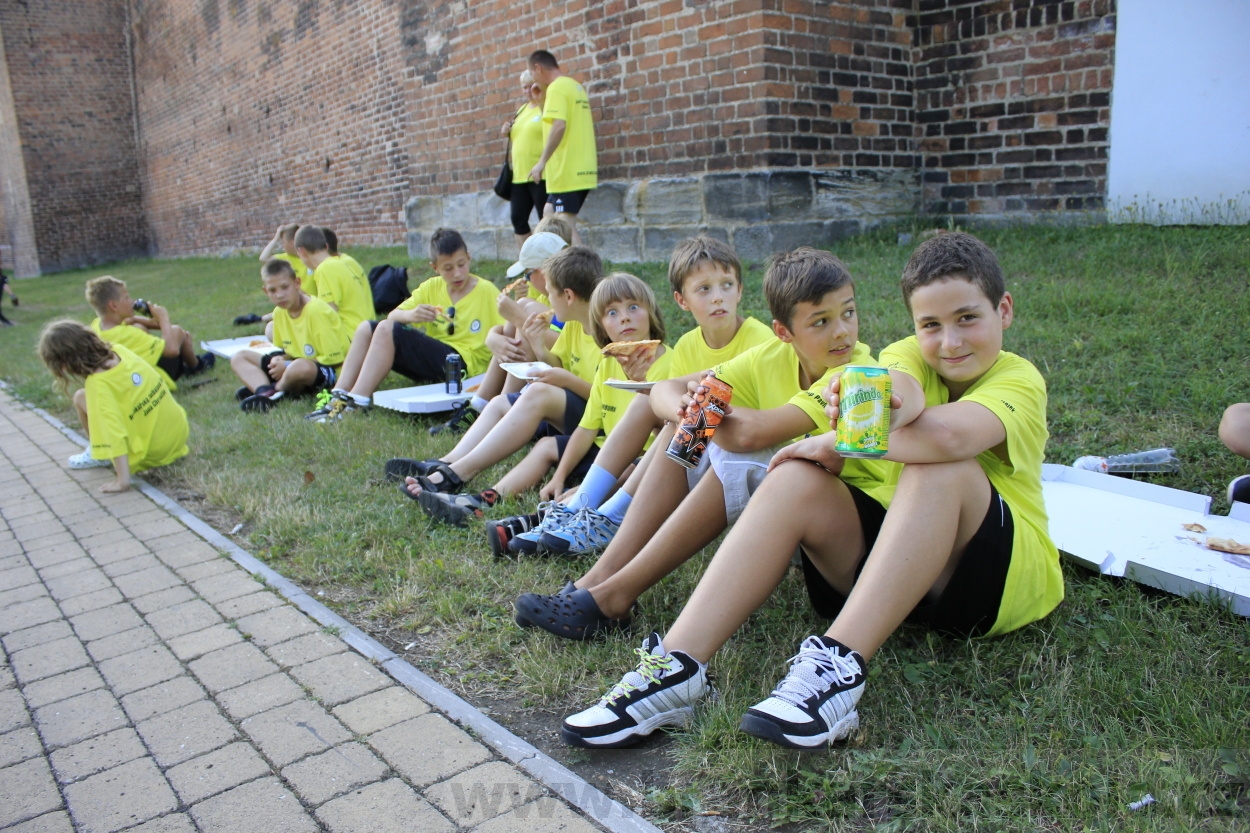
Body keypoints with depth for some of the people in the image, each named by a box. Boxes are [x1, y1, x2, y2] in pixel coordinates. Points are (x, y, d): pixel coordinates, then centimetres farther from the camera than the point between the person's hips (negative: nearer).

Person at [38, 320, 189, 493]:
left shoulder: (98, 383, -19)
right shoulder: (119, 350, -1)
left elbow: (113, 432, -26)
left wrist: (122, 480, -26)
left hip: (151, 452, -7)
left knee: (81, 398, -1)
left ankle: (99, 454, 16)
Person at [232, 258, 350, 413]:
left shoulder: (316, 310, -18)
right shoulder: (279, 312, 4)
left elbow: (333, 358, -19)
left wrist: (288, 365, -16)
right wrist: (279, 360, -7)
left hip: (329, 373, -8)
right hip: (293, 365, 8)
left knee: (300, 367, -43)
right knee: (238, 358, 4)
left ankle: (275, 390, -9)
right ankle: (264, 392, -26)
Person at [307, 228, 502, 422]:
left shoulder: (486, 291, -4)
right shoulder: (432, 287, 10)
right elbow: (392, 315, 2)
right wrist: (409, 315, -21)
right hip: (431, 359, 7)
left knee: (387, 329, -21)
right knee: (366, 328, -2)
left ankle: (357, 403, -24)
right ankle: (338, 397, -10)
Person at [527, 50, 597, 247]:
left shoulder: (556, 88, -11)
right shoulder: (575, 86, 18)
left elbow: (559, 126, -24)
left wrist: (541, 162, -21)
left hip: (567, 171, -10)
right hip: (581, 169, 10)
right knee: (550, 215, 17)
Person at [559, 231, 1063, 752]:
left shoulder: (1019, 380, -11)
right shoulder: (910, 355, 4)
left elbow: (946, 434, -35)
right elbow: (898, 389, -23)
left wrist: (838, 443, -24)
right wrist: (895, 397, -46)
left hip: (1006, 575, -4)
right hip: (898, 556, 4)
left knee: (939, 465, -32)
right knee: (797, 480, -22)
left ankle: (842, 664, -40)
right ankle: (677, 665, -31)